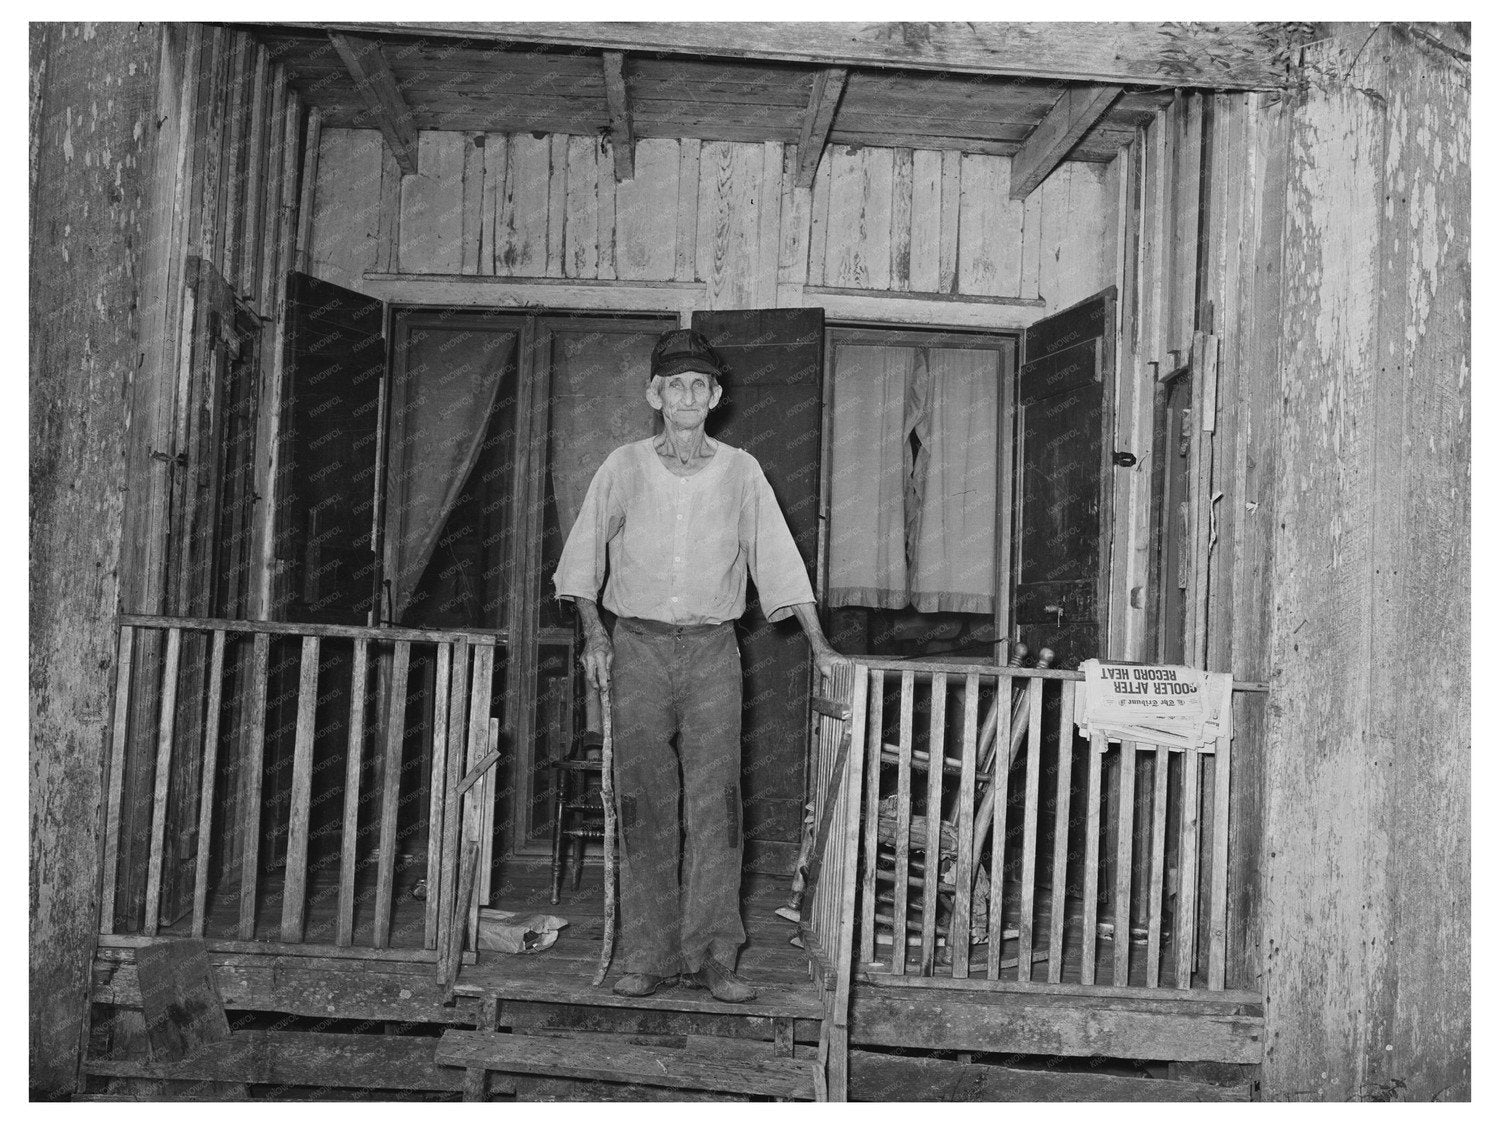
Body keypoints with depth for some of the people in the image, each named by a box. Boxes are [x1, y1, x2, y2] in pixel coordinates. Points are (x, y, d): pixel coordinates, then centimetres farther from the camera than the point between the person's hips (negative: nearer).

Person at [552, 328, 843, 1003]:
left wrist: (818, 645, 2)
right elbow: (583, 557, 10)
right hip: (638, 647, 0)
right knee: (644, 801, 1)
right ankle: (648, 956, 8)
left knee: (715, 801, -4)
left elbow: (778, 561, 7)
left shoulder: (740, 471, 5)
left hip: (712, 649, 0)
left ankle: (711, 956, 2)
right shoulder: (625, 467, 4)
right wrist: (594, 635, 0)